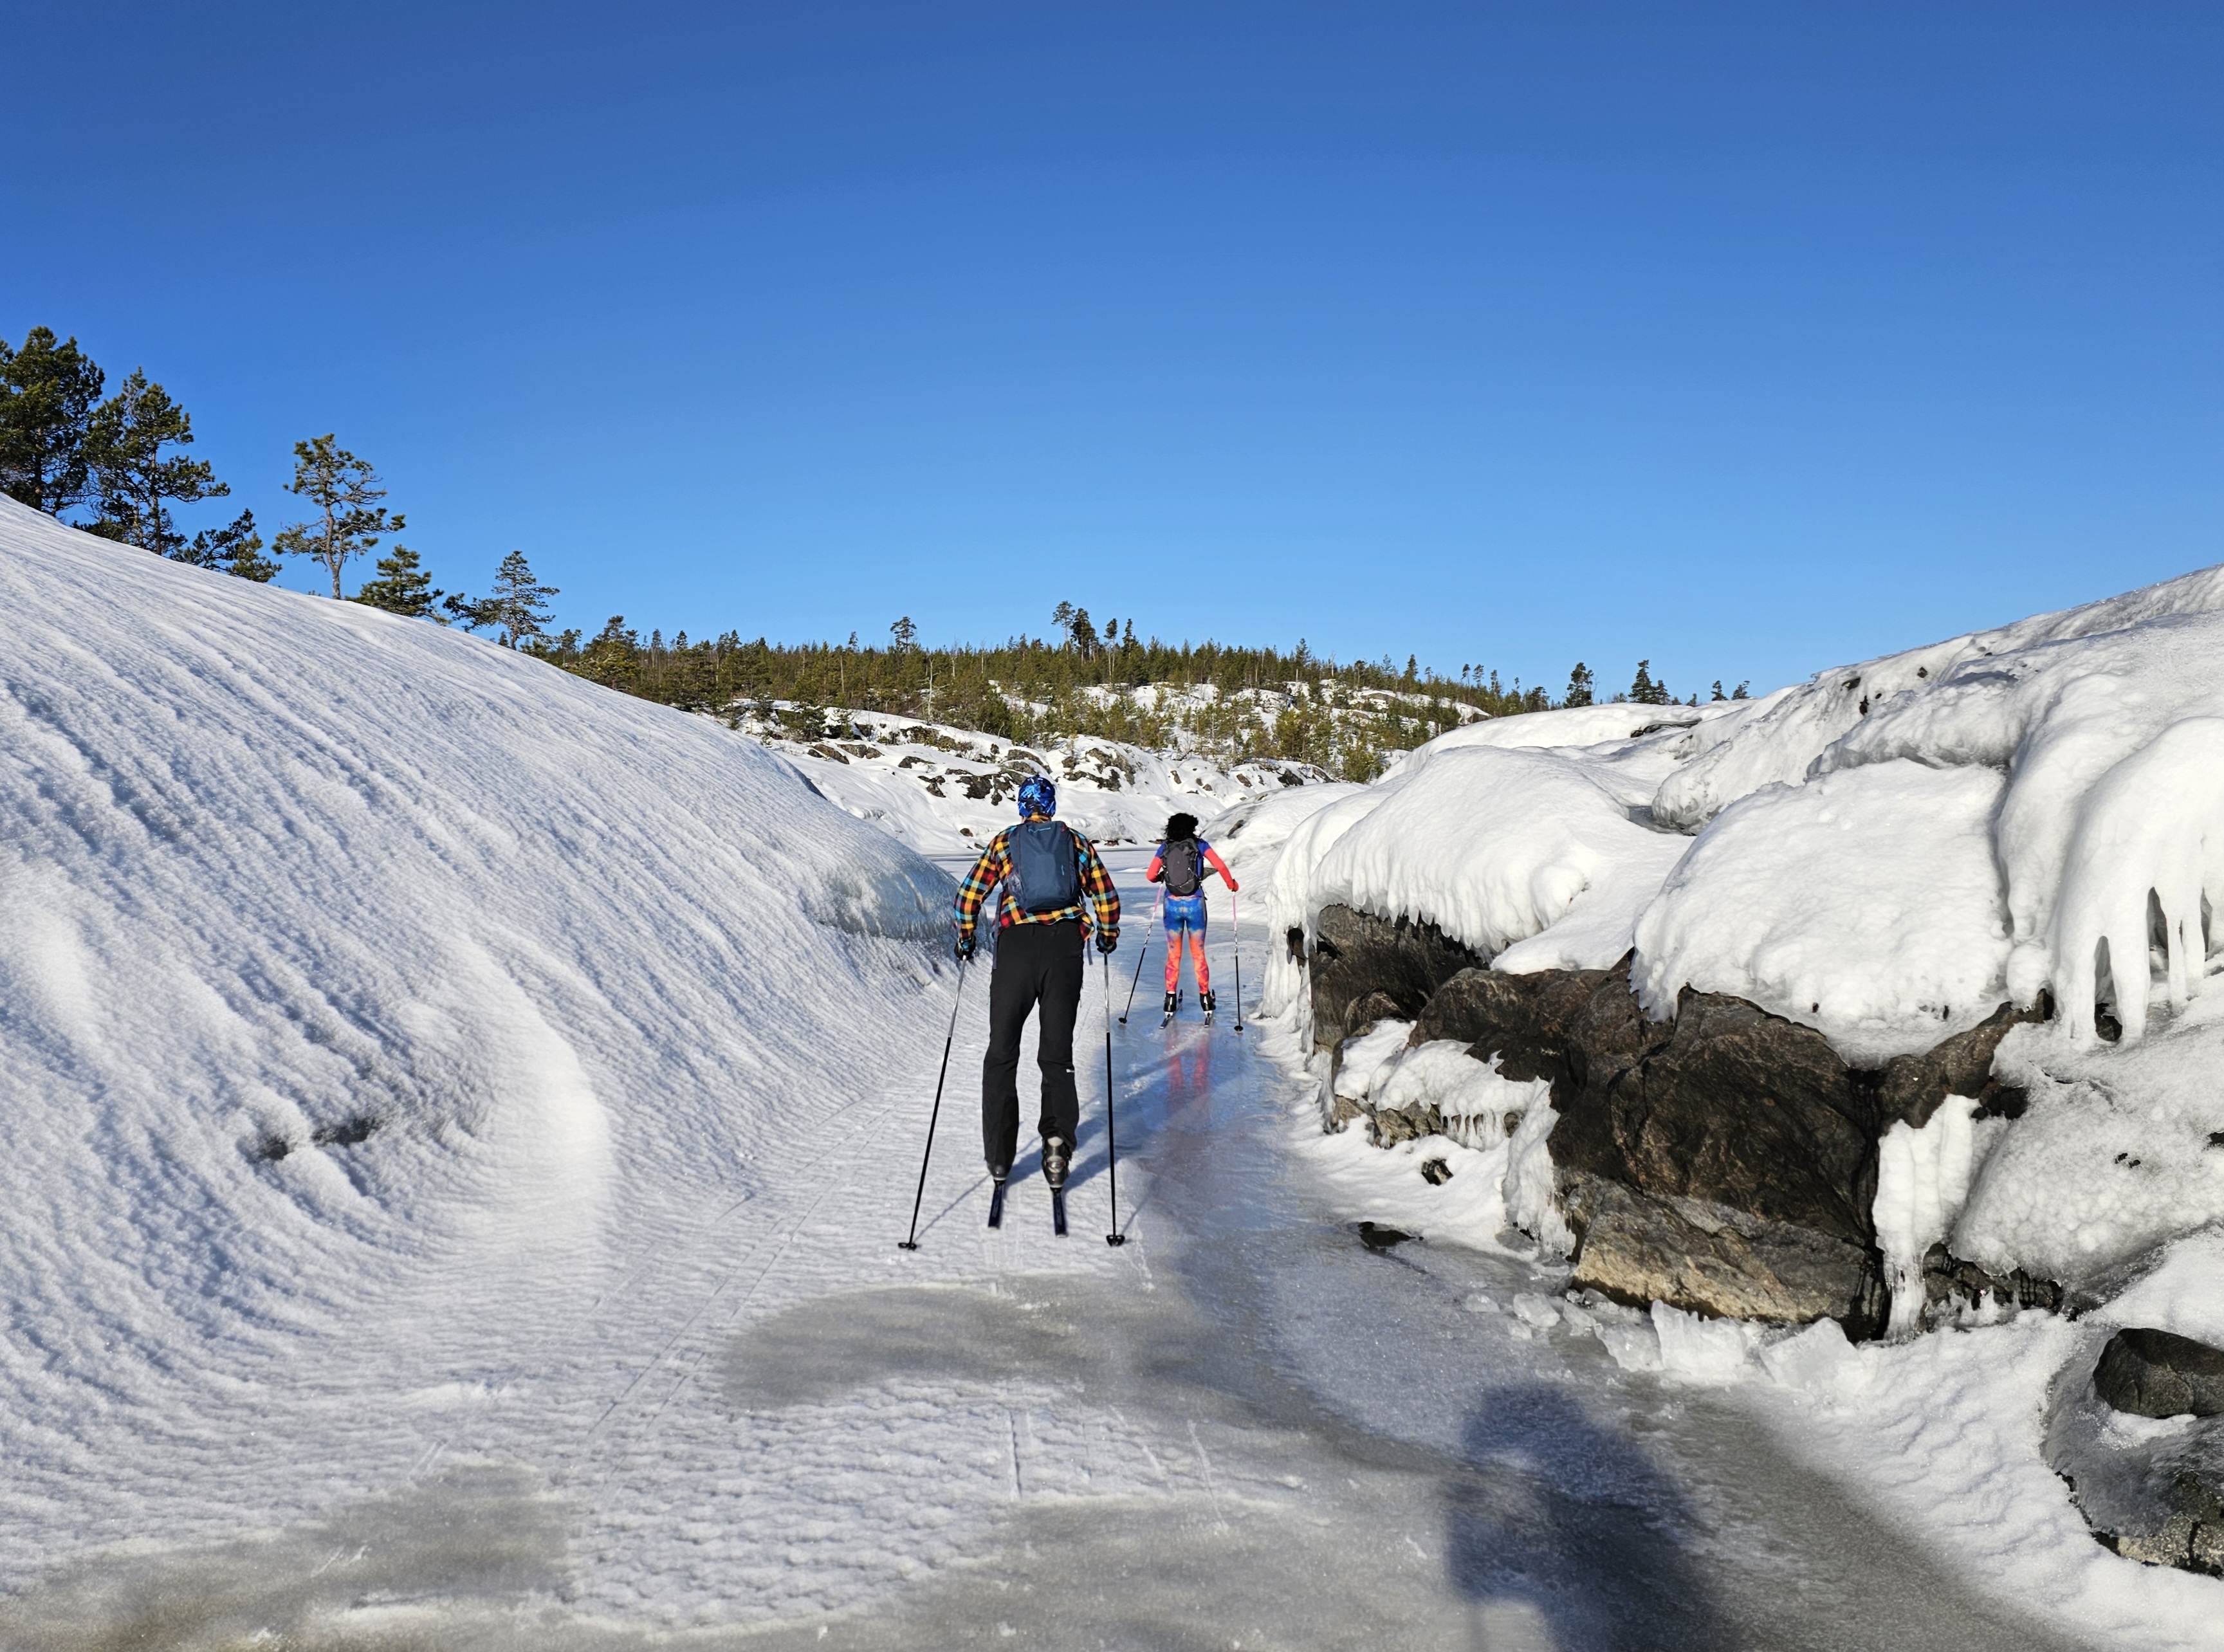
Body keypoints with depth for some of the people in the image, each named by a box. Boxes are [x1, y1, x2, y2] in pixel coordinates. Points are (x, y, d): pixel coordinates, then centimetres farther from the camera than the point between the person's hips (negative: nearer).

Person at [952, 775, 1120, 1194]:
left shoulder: (1003, 841, 11)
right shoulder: (1077, 841, 13)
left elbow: (968, 895, 4)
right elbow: (1107, 899, 12)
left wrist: (965, 940, 18)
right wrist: (1108, 937, 30)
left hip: (1015, 947, -1)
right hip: (1065, 947, 1)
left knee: (1001, 1053, 10)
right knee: (1057, 1053, 9)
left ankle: (999, 1156, 7)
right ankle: (1058, 1137, -14)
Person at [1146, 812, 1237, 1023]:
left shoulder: (1165, 848, 4)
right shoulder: (1199, 845, 0)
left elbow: (1150, 875, 0)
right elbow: (1220, 866, -9)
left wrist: (1161, 879, 23)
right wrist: (1231, 884, 8)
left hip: (1172, 904, 1)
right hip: (1195, 904, -1)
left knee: (1173, 954, 12)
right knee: (1198, 954, 10)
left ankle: (1171, 999, 12)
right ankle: (1205, 998, 12)